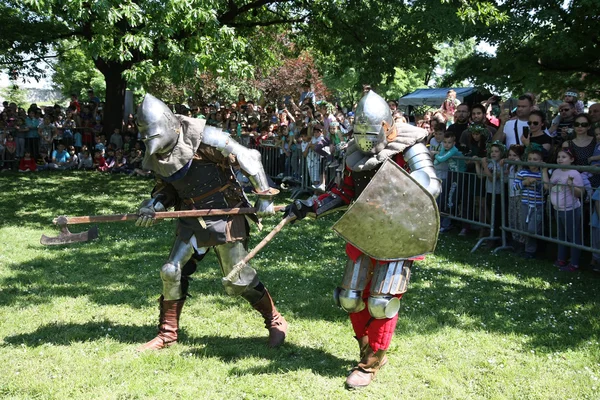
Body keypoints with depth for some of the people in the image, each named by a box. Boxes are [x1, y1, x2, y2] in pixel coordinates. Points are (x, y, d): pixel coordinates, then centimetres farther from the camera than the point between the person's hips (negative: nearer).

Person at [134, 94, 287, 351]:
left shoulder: (203, 138, -20)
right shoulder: (156, 154, 0)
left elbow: (249, 158, -15)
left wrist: (264, 196, -13)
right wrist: (154, 204, -9)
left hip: (225, 218, -6)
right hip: (192, 222, 6)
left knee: (237, 281, -2)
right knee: (172, 272, 3)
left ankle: (276, 323, 18)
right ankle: (167, 334, 21)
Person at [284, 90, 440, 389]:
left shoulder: (408, 148, -13)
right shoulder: (355, 151, 4)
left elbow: (432, 187, -23)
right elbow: (345, 193, 12)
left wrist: (389, 168, -34)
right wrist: (310, 207, 2)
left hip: (396, 236, -6)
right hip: (363, 234, 6)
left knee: (381, 302, -6)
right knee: (351, 299, 8)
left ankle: (371, 364, 13)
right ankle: (369, 350, 31)